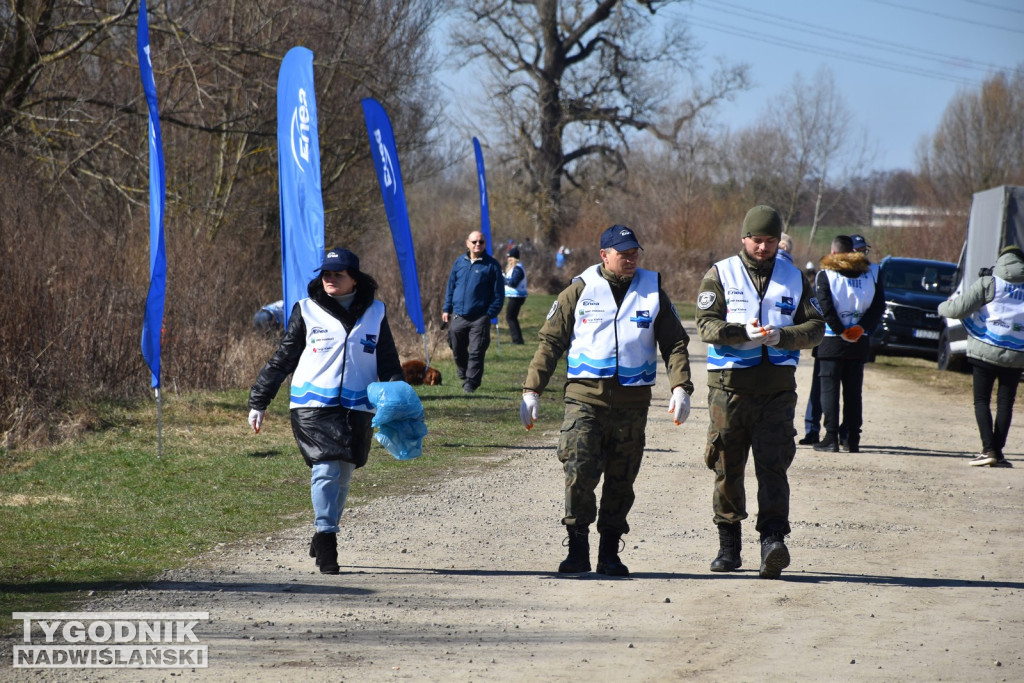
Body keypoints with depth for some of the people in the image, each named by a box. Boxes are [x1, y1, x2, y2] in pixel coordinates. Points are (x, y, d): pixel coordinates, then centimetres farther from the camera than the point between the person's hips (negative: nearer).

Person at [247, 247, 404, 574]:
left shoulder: (374, 313, 9)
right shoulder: (306, 311, 4)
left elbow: (389, 364, 16)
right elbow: (282, 358, 9)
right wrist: (258, 402, 8)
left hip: (357, 409, 3)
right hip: (314, 406, -3)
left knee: (343, 475, 8)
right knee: (325, 470, -15)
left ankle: (324, 538, 22)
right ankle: (326, 538, -15)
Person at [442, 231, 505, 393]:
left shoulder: (492, 265, -2)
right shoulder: (460, 262, 9)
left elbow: (498, 294, -2)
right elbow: (450, 287, 15)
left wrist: (491, 313, -10)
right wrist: (447, 309, 10)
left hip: (479, 318, -4)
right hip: (458, 317, 4)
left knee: (476, 352, -8)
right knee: (458, 350, 14)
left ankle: (471, 383, -3)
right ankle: (463, 374, 36)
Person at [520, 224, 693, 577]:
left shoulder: (653, 293, 11)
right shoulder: (580, 291, 5)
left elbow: (675, 344, 11)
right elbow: (550, 341, 6)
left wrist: (680, 388, -5)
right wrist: (531, 391, -1)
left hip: (632, 402, 2)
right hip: (585, 398, -2)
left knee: (621, 481, 5)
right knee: (579, 472, -14)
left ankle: (609, 553, 14)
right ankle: (578, 547, -3)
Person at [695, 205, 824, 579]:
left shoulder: (794, 278, 12)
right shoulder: (720, 275, 5)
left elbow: (815, 327, 6)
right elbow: (707, 324, -6)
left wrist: (781, 336, -13)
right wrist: (744, 333, -23)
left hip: (777, 388, 1)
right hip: (730, 383, -1)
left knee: (773, 466, -10)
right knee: (728, 467, 3)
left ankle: (773, 541, -19)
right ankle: (729, 545, 14)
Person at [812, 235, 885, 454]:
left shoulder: (825, 275, -6)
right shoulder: (870, 274, 7)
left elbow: (825, 307, -15)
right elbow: (879, 305, 2)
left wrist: (840, 331, -10)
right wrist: (861, 328, -4)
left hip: (831, 342, -4)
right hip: (859, 345, 4)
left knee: (829, 389, 0)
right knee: (854, 391, 9)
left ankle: (831, 438, -7)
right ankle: (853, 439, 9)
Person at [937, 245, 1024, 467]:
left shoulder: (988, 284, -5)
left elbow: (959, 308, -9)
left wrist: (944, 307, 11)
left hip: (985, 351, -2)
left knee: (982, 400, 4)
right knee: (1005, 403, 8)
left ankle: (989, 449, -9)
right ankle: (998, 451, 3)